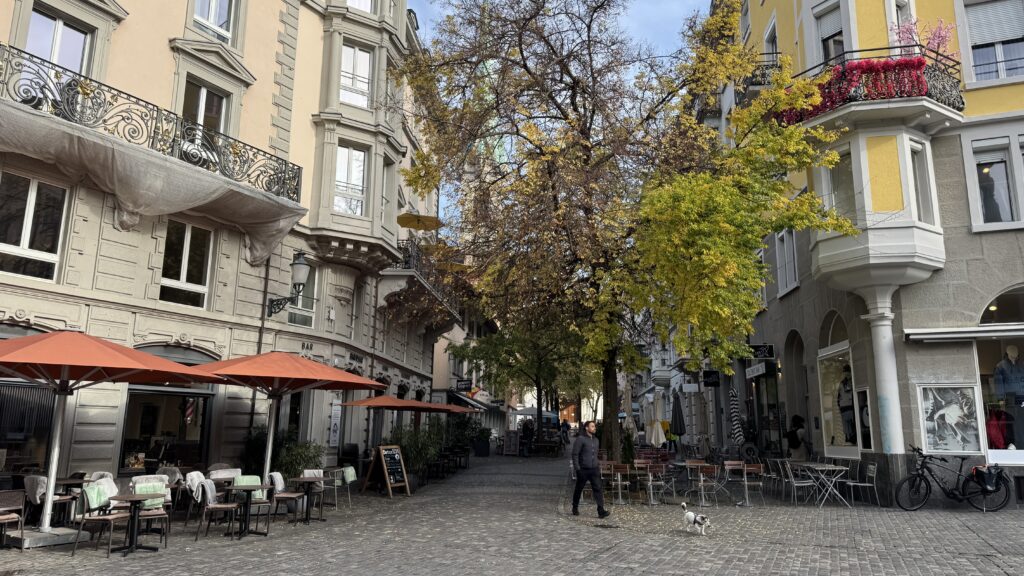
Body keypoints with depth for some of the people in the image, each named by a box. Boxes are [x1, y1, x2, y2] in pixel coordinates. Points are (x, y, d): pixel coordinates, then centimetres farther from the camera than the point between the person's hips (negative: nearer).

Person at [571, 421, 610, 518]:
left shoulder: (596, 440, 12)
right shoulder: (580, 439, -10)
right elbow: (575, 454, -12)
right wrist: (577, 468, -16)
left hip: (594, 470, 5)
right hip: (583, 470, -5)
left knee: (598, 488, -7)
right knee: (579, 489, 10)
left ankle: (601, 511, -11)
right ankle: (575, 508, 28)